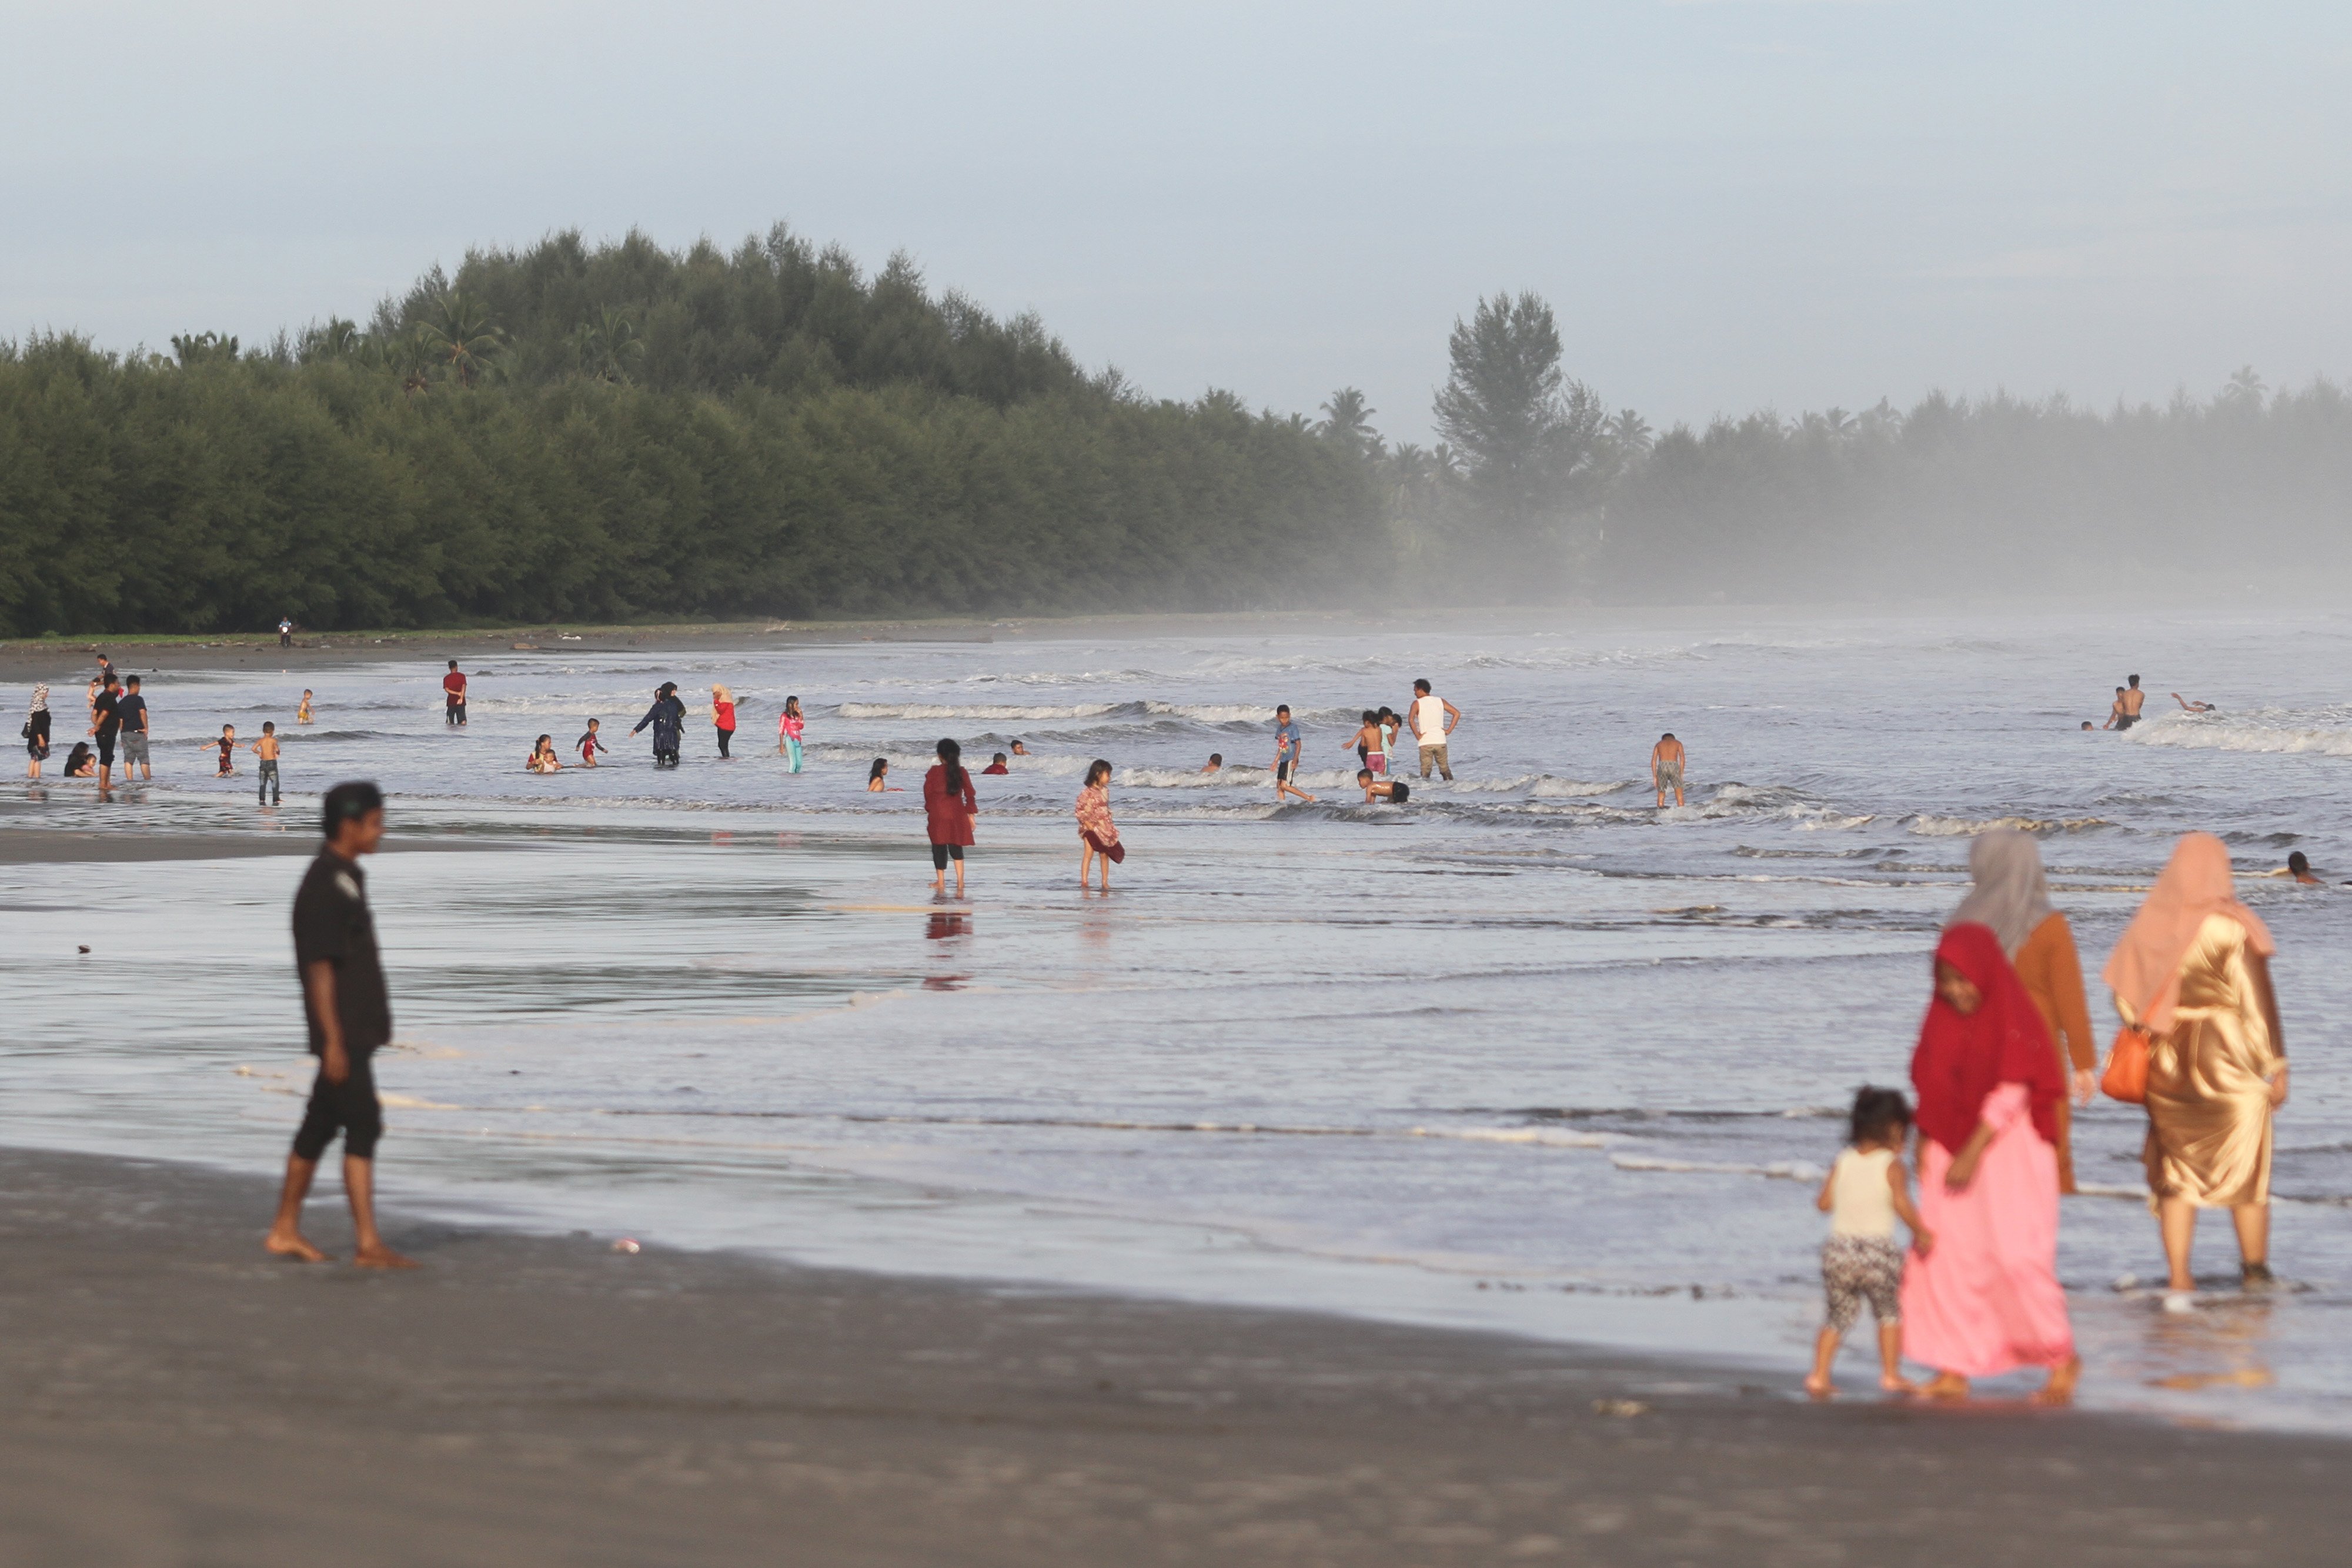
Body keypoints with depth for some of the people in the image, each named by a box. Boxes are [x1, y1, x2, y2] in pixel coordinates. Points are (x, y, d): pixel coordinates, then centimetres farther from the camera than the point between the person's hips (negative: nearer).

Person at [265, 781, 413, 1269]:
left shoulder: (347, 878, 14)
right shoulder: (323, 885, -15)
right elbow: (320, 967, -18)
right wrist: (333, 1039, -21)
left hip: (357, 1029, 10)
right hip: (341, 1033, -10)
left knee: (319, 1127, 14)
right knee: (363, 1128, -11)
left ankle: (286, 1230, 22)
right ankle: (368, 1244, -12)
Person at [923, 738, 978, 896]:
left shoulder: (934, 772, -5)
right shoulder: (962, 772, 1)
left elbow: (928, 793, 1)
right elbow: (970, 794, 3)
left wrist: (929, 809, 15)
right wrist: (971, 815, 11)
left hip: (938, 816, -2)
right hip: (957, 815, 2)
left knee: (939, 848, 8)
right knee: (957, 848, 10)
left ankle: (941, 882, 11)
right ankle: (960, 882, 0)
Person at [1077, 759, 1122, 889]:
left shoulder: (1105, 791, 9)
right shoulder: (1087, 793, -14)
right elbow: (1080, 812, -16)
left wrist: (1111, 827, 12)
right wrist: (1090, 826, -21)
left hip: (1105, 829, 7)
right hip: (1091, 829, -7)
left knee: (1105, 856, 9)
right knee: (1088, 854, -11)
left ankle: (1105, 882, 15)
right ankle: (1084, 881, -11)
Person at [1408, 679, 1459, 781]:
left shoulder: (1417, 703, -2)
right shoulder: (1440, 701, 8)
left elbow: (1411, 719, -19)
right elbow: (1457, 713, 4)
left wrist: (1417, 735, -9)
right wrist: (1449, 730, 5)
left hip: (1425, 742, -3)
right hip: (1440, 741, 3)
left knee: (1425, 770, 1)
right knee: (1445, 768, 13)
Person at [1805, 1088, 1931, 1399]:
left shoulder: (1843, 1161, 6)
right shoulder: (1891, 1165, -7)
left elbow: (1824, 1203, 5)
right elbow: (1902, 1206, -18)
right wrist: (1921, 1233, -4)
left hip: (1838, 1248, 4)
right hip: (1878, 1250, -4)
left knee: (1839, 1313, 14)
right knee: (1889, 1312, 14)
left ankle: (1819, 1374, 4)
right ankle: (1891, 1374, 9)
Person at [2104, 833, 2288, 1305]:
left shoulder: (2150, 925, 0)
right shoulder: (2230, 929, -13)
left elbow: (2125, 996, 3)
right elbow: (2257, 1002, -13)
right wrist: (2277, 1068, -7)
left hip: (2166, 1062, 4)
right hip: (2228, 1059, -4)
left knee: (2177, 1173, 8)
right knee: (2246, 1167, 11)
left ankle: (2179, 1282, 2)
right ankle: (2256, 1271, 19)